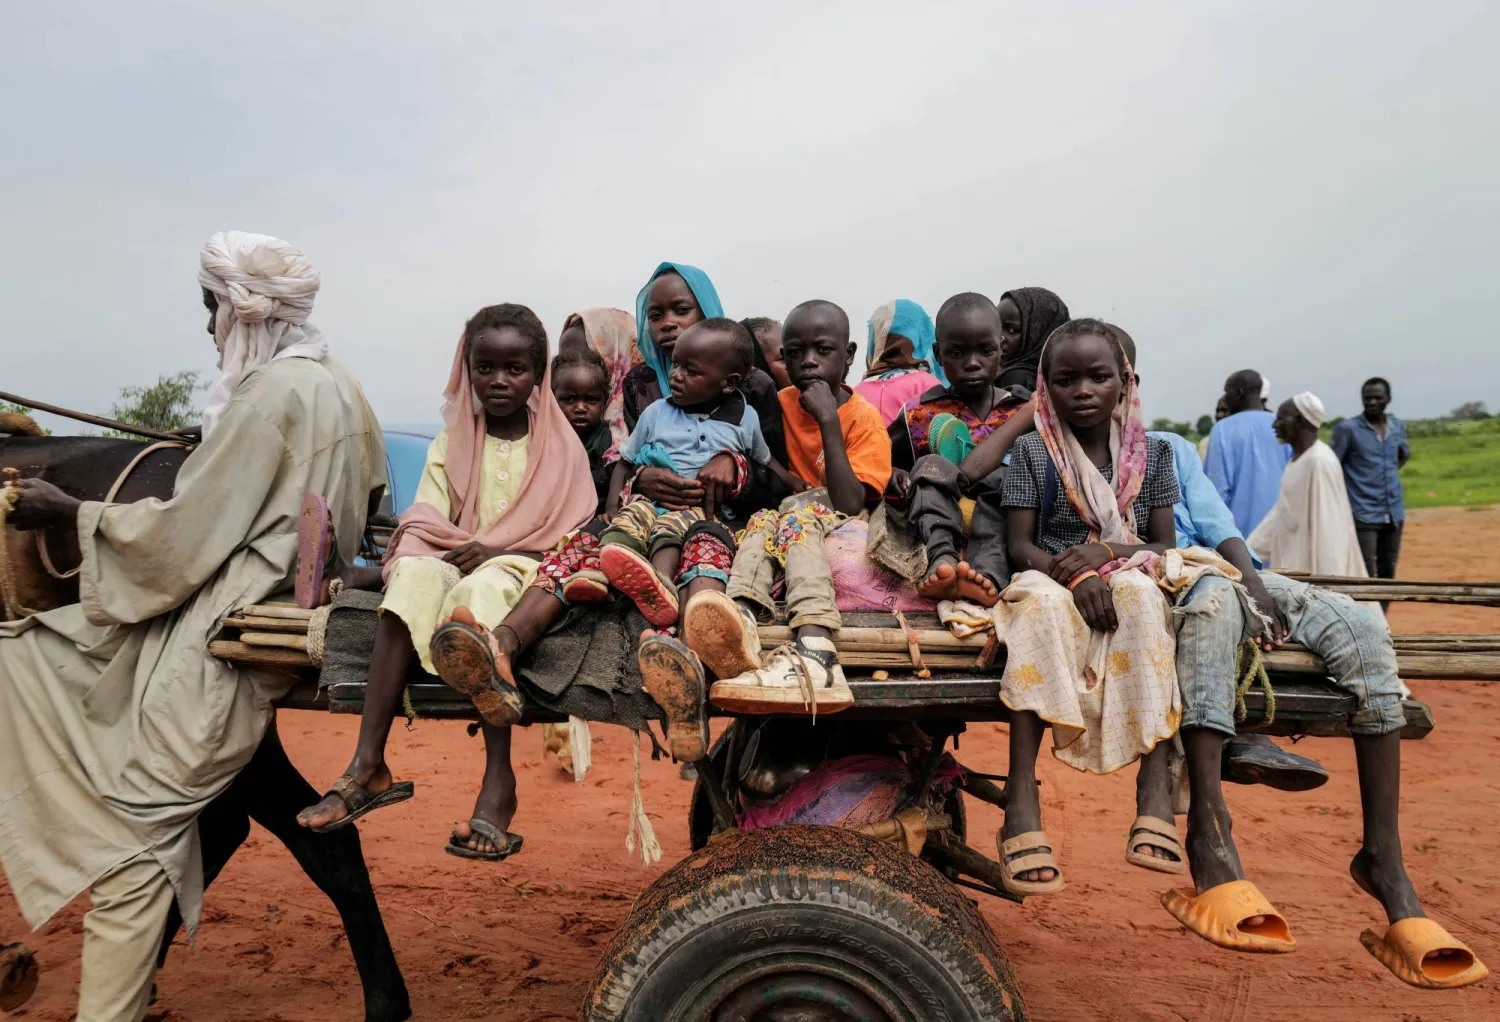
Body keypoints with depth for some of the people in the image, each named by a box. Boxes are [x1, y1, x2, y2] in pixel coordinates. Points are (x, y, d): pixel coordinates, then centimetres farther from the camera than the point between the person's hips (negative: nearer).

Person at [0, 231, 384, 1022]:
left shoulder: (272, 392, -16)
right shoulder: (339, 388, 12)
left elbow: (184, 532, -15)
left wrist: (70, 512, -2)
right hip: (275, 604, 10)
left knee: (134, 829, -4)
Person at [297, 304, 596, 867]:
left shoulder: (561, 446, 7)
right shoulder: (451, 443, 15)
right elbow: (422, 528, 8)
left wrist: (498, 551, -14)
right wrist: (455, 547, -15)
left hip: (525, 573, -3)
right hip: (449, 564, 3)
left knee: (481, 589, -37)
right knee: (415, 574, -32)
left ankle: (498, 780, -41)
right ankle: (368, 764, -37)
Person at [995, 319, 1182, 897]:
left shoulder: (1152, 454, 11)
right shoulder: (1032, 452, 4)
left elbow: (1165, 545, 6)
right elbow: (1019, 545, -3)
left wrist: (1108, 551, -14)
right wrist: (1074, 575, -22)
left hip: (1130, 582, 2)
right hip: (1051, 582, -1)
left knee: (1144, 596, -35)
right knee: (1040, 605, -37)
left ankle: (1155, 790, -37)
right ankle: (1021, 802, -42)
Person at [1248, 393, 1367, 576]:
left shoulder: (1319, 461, -17)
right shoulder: (1297, 459, 11)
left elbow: (1327, 523, -21)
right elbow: (1281, 512, 16)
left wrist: (1327, 577, -23)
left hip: (1311, 564, -9)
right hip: (1294, 560, 9)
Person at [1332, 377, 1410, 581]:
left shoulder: (1398, 426, 9)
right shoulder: (1347, 429, -8)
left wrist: (1391, 472, 13)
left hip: (1394, 514, 6)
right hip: (1364, 515, -6)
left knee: (1388, 573, 12)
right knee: (1365, 575, -9)